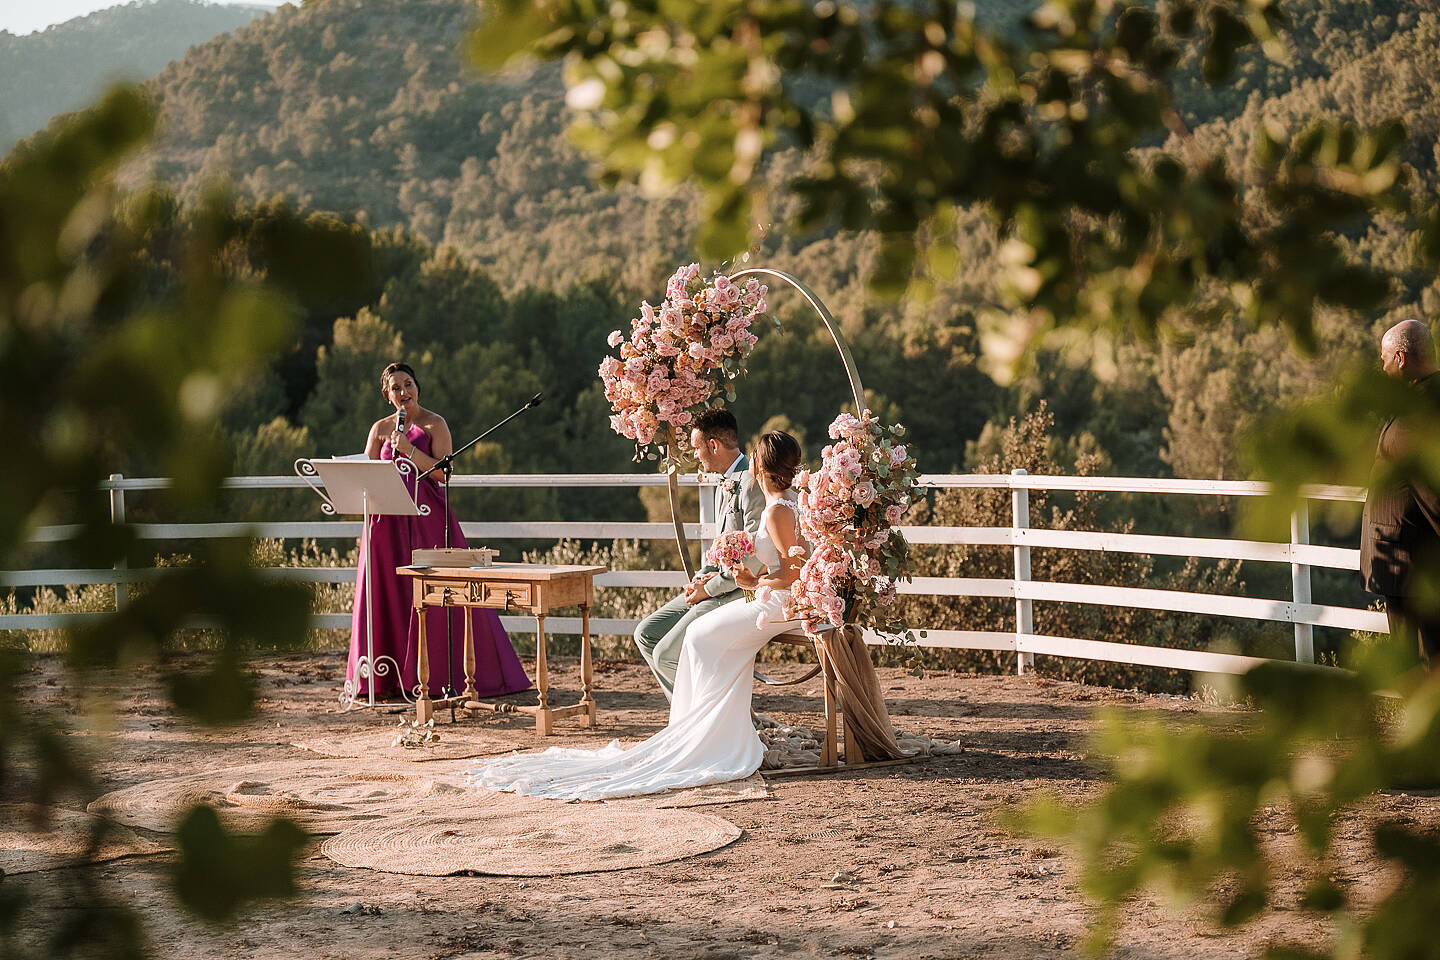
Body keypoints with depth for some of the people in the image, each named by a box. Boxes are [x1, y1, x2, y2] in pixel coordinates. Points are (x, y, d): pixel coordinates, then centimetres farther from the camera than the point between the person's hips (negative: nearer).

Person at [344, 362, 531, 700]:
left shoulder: (434, 424, 2)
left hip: (428, 518, -3)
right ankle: (387, 678, 7)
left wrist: (410, 450, -18)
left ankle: (443, 673, 0)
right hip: (389, 521, 3)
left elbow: (443, 472, -9)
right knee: (388, 595, 2)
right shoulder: (380, 428, 12)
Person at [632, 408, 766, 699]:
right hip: (716, 588, 11)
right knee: (646, 634, 7)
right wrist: (701, 578, 5)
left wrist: (709, 588, -16)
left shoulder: (752, 484, -18)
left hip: (741, 592, -11)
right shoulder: (727, 484, 16)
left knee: (667, 653, -16)